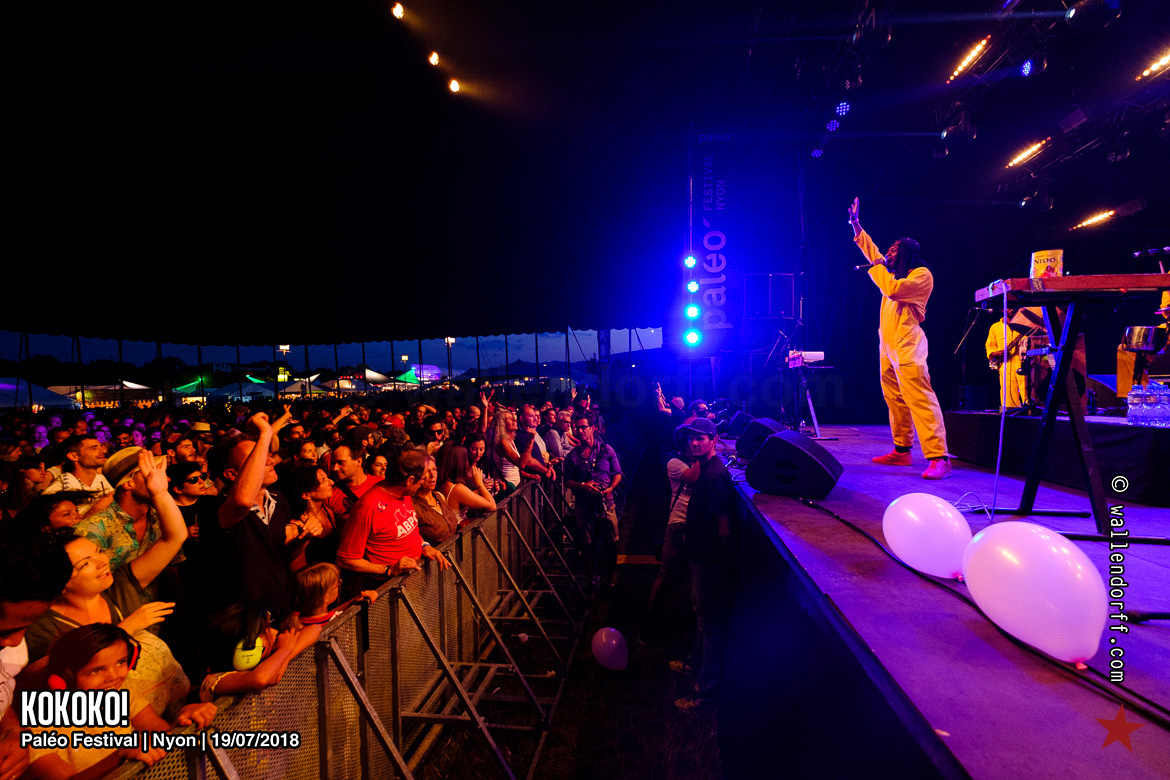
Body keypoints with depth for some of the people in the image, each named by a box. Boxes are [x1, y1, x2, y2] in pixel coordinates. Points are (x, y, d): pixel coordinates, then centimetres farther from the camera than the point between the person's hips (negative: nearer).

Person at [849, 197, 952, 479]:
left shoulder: (921, 274, -4)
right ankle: (901, 451, 16)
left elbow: (892, 290, -19)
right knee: (895, 400, 10)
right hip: (888, 344, 9)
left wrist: (878, 267, -4)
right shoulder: (894, 273, 21)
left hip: (907, 345, -9)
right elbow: (872, 252, 31)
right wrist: (856, 224, 32)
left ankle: (938, 458, -18)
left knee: (920, 399, -16)